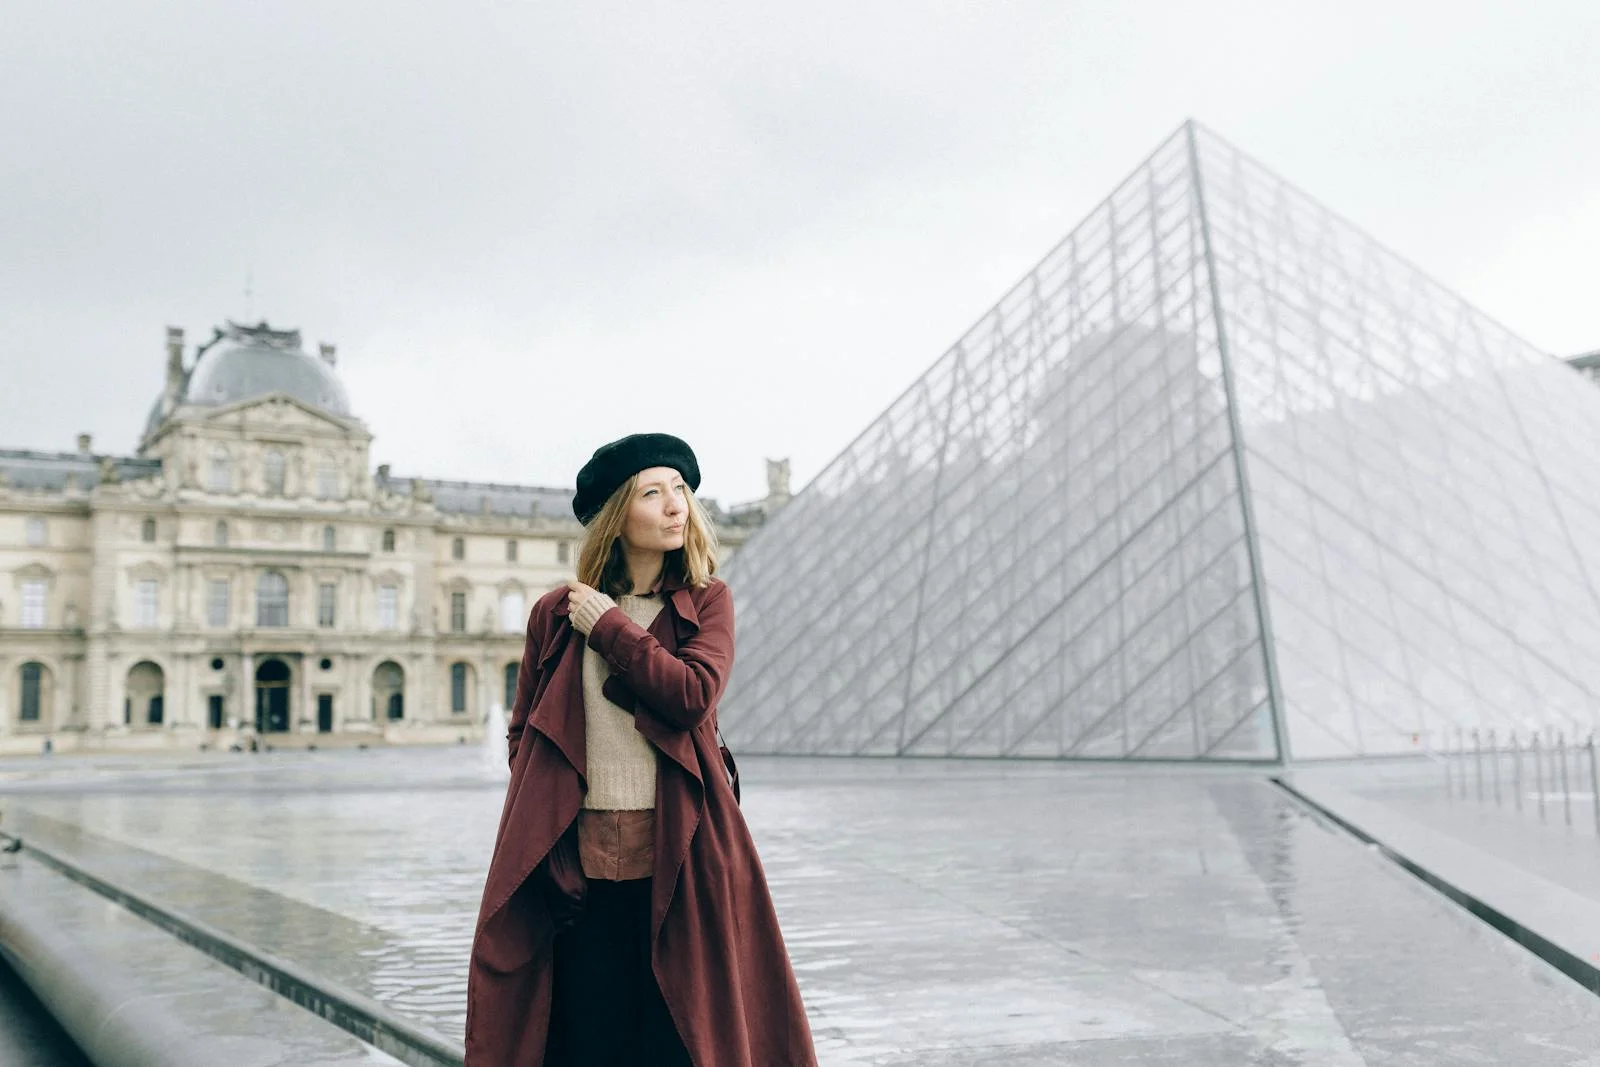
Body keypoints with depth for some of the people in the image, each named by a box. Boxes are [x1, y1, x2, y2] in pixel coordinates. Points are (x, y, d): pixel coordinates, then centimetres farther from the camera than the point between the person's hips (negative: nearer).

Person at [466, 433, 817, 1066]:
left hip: (676, 855, 0)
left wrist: (608, 627, -8)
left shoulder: (707, 602, 4)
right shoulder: (555, 613, 6)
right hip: (578, 859, 1)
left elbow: (694, 694, -14)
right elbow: (523, 735, 12)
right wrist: (534, 827, 1)